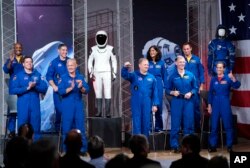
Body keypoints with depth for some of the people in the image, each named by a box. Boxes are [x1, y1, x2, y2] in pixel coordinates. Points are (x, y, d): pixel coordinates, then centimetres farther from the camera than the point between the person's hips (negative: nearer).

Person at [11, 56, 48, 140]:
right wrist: (27, 88, -15)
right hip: (23, 105, -2)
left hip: (35, 105, 2)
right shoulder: (18, 75, 3)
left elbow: (44, 88, 2)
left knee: (36, 126, 4)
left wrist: (35, 86, -15)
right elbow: (14, 90, -7)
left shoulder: (38, 75, 10)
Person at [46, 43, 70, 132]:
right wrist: (54, 86, -10)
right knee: (59, 109, -2)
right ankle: (58, 128, 11)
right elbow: (49, 76, 0)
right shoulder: (54, 62, 2)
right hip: (58, 90, -2)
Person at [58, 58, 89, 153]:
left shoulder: (80, 77, 8)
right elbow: (60, 91, -9)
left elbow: (86, 90, -1)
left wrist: (81, 87, -21)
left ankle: (83, 149, 7)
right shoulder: (63, 78, 2)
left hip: (79, 105, 2)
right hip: (67, 106, -2)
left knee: (81, 128, 1)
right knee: (67, 128, 1)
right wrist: (70, 88, -22)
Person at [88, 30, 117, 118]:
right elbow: (90, 61, 9)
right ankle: (99, 112, 6)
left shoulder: (110, 49, 1)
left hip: (107, 73, -1)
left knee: (108, 93, -8)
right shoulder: (93, 49, 4)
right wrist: (91, 73, -1)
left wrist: (114, 73, 3)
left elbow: (114, 61, 8)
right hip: (97, 74, 1)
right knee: (98, 93, 1)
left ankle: (108, 112, -5)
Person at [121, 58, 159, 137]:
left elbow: (155, 92, 7)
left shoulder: (151, 77, 6)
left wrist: (155, 104, 2)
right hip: (136, 104, -2)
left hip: (147, 104, 2)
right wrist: (125, 68, -40)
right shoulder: (134, 75, 0)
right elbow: (124, 75, -18)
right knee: (137, 124, 0)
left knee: (146, 123, 9)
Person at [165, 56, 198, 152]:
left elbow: (195, 88, 8)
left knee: (188, 124, 3)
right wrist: (173, 92, -13)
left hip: (188, 102, 1)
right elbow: (167, 89, 6)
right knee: (175, 124, -2)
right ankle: (175, 146, 5)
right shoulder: (172, 76, 4)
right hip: (176, 102, -1)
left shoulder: (190, 75, 6)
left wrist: (190, 93, -10)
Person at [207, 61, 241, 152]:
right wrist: (209, 105, 6)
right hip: (215, 104, 3)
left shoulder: (228, 78, -2)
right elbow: (210, 93, 10)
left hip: (225, 104, -3)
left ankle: (229, 146, 8)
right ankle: (212, 146, 12)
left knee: (228, 125, 1)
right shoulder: (213, 79, 6)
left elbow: (237, 86, -17)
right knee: (214, 126, 5)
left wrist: (233, 78, -35)